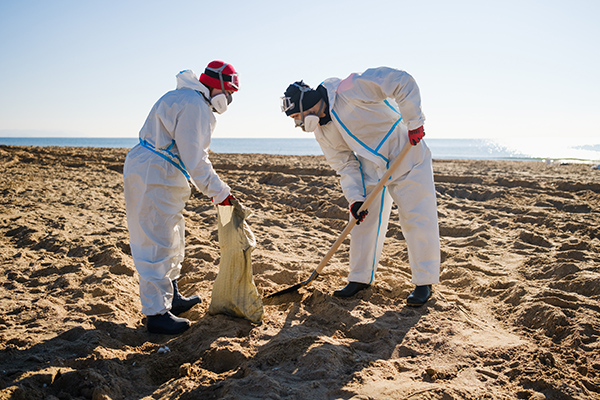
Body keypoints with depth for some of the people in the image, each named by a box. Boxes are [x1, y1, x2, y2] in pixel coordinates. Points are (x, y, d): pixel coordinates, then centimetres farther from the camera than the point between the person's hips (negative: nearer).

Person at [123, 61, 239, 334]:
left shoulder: (185, 98, 17)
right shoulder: (194, 105, -18)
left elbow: (192, 154, 19)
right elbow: (195, 159, -22)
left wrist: (213, 187, 16)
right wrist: (218, 190, -14)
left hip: (158, 176, 12)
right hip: (153, 180, -12)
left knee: (172, 240, 21)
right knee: (157, 246, -6)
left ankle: (171, 298, 35)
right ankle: (156, 314, 3)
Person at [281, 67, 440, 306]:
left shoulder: (352, 89, -24)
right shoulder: (321, 130, -1)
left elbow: (403, 82, -24)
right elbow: (345, 165, 1)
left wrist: (414, 122, -25)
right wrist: (355, 198, -11)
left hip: (407, 156, -6)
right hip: (371, 168, 6)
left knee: (417, 220, -3)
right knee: (364, 220, 5)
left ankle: (424, 282, 9)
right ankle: (360, 278, 20)